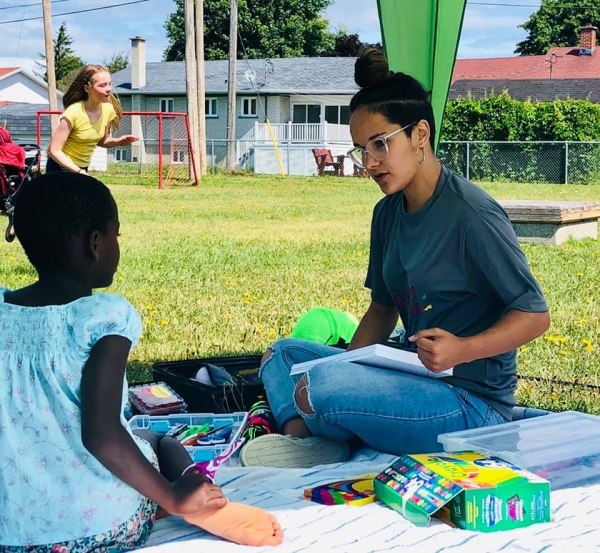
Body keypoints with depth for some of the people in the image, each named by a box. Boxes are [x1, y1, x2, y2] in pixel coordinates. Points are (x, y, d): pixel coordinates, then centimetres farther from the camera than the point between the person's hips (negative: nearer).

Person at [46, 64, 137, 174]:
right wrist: (78, 171, -31)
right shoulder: (73, 113, -24)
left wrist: (118, 142, -10)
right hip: (61, 167, -6)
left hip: (83, 168, 7)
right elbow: (54, 151, -22)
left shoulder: (108, 109, -7)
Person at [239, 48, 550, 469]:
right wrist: (345, 369, -1)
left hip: (472, 404, -9)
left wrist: (463, 349, -29)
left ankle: (305, 429, 3)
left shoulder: (471, 213, -16)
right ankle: (303, 437, -13)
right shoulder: (388, 213, 9)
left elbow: (535, 315, -14)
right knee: (280, 354, 14)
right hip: (415, 380, 9)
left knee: (318, 387, -30)